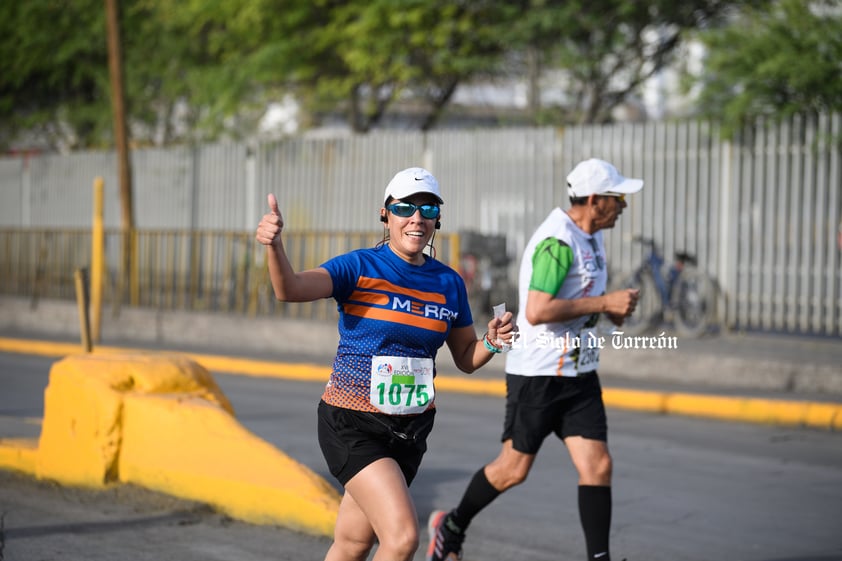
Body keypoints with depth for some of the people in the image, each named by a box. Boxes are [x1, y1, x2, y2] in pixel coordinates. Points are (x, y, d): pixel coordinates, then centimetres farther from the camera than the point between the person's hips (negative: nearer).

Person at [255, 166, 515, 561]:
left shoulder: (449, 283, 5)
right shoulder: (359, 267, -10)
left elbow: (466, 358, 14)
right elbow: (290, 289, -26)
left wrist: (491, 341, -8)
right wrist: (274, 245, -46)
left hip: (410, 427, 5)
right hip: (352, 424, -5)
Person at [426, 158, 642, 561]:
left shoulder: (591, 236, 9)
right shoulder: (558, 242, -21)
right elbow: (537, 311, -29)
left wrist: (611, 306, 6)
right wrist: (604, 303, -24)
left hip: (579, 375, 8)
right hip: (537, 374, -8)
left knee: (597, 466, -4)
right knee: (514, 469, 6)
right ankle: (452, 526, 29)